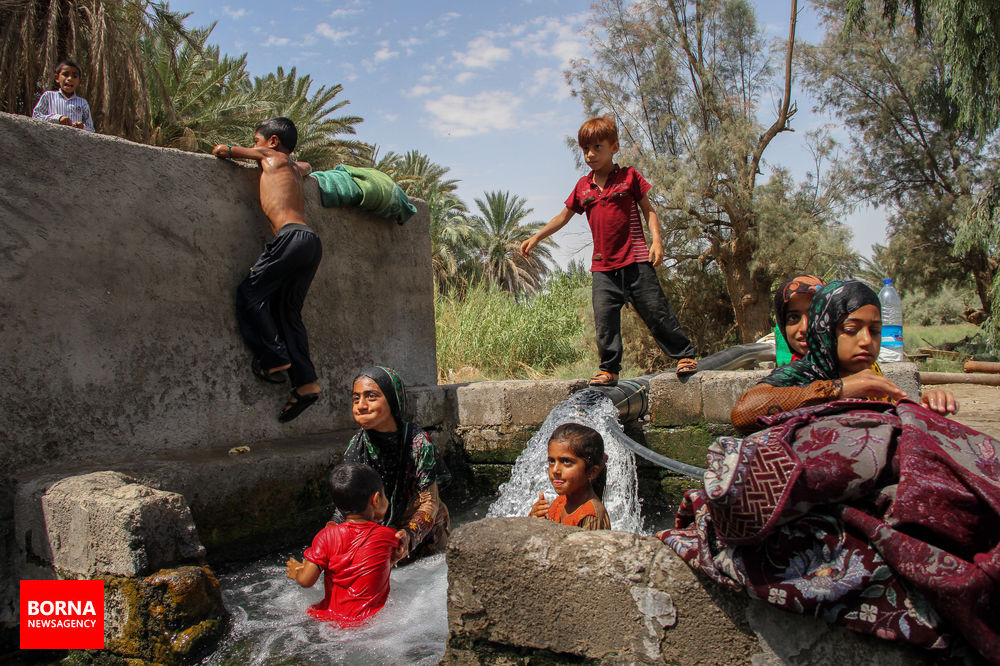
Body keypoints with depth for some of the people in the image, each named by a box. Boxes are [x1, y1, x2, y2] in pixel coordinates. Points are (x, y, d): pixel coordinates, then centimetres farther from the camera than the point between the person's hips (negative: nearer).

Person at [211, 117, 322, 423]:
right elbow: (307, 165, 57)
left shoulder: (271, 157, 11)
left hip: (292, 236, -8)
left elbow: (221, 149, 17)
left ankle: (274, 359, -4)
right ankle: (306, 382, 1)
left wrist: (226, 152, 38)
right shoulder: (295, 169, 30)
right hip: (312, 243, 8)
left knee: (250, 294, -1)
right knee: (287, 311, 7)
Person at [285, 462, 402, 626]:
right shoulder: (389, 537, -9)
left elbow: (306, 580, -13)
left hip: (334, 619, 1)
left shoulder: (328, 536, -11)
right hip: (375, 618, -1)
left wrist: (297, 572, 11)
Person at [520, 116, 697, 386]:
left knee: (656, 311, 0)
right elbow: (564, 216, 21)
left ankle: (685, 354, 14)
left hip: (635, 260, -3)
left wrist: (656, 240, -10)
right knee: (604, 318, -2)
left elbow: (648, 210, 4)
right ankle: (609, 369, 10)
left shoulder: (628, 176, 2)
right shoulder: (583, 186, 11)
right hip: (603, 266, 4)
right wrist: (536, 238, 17)